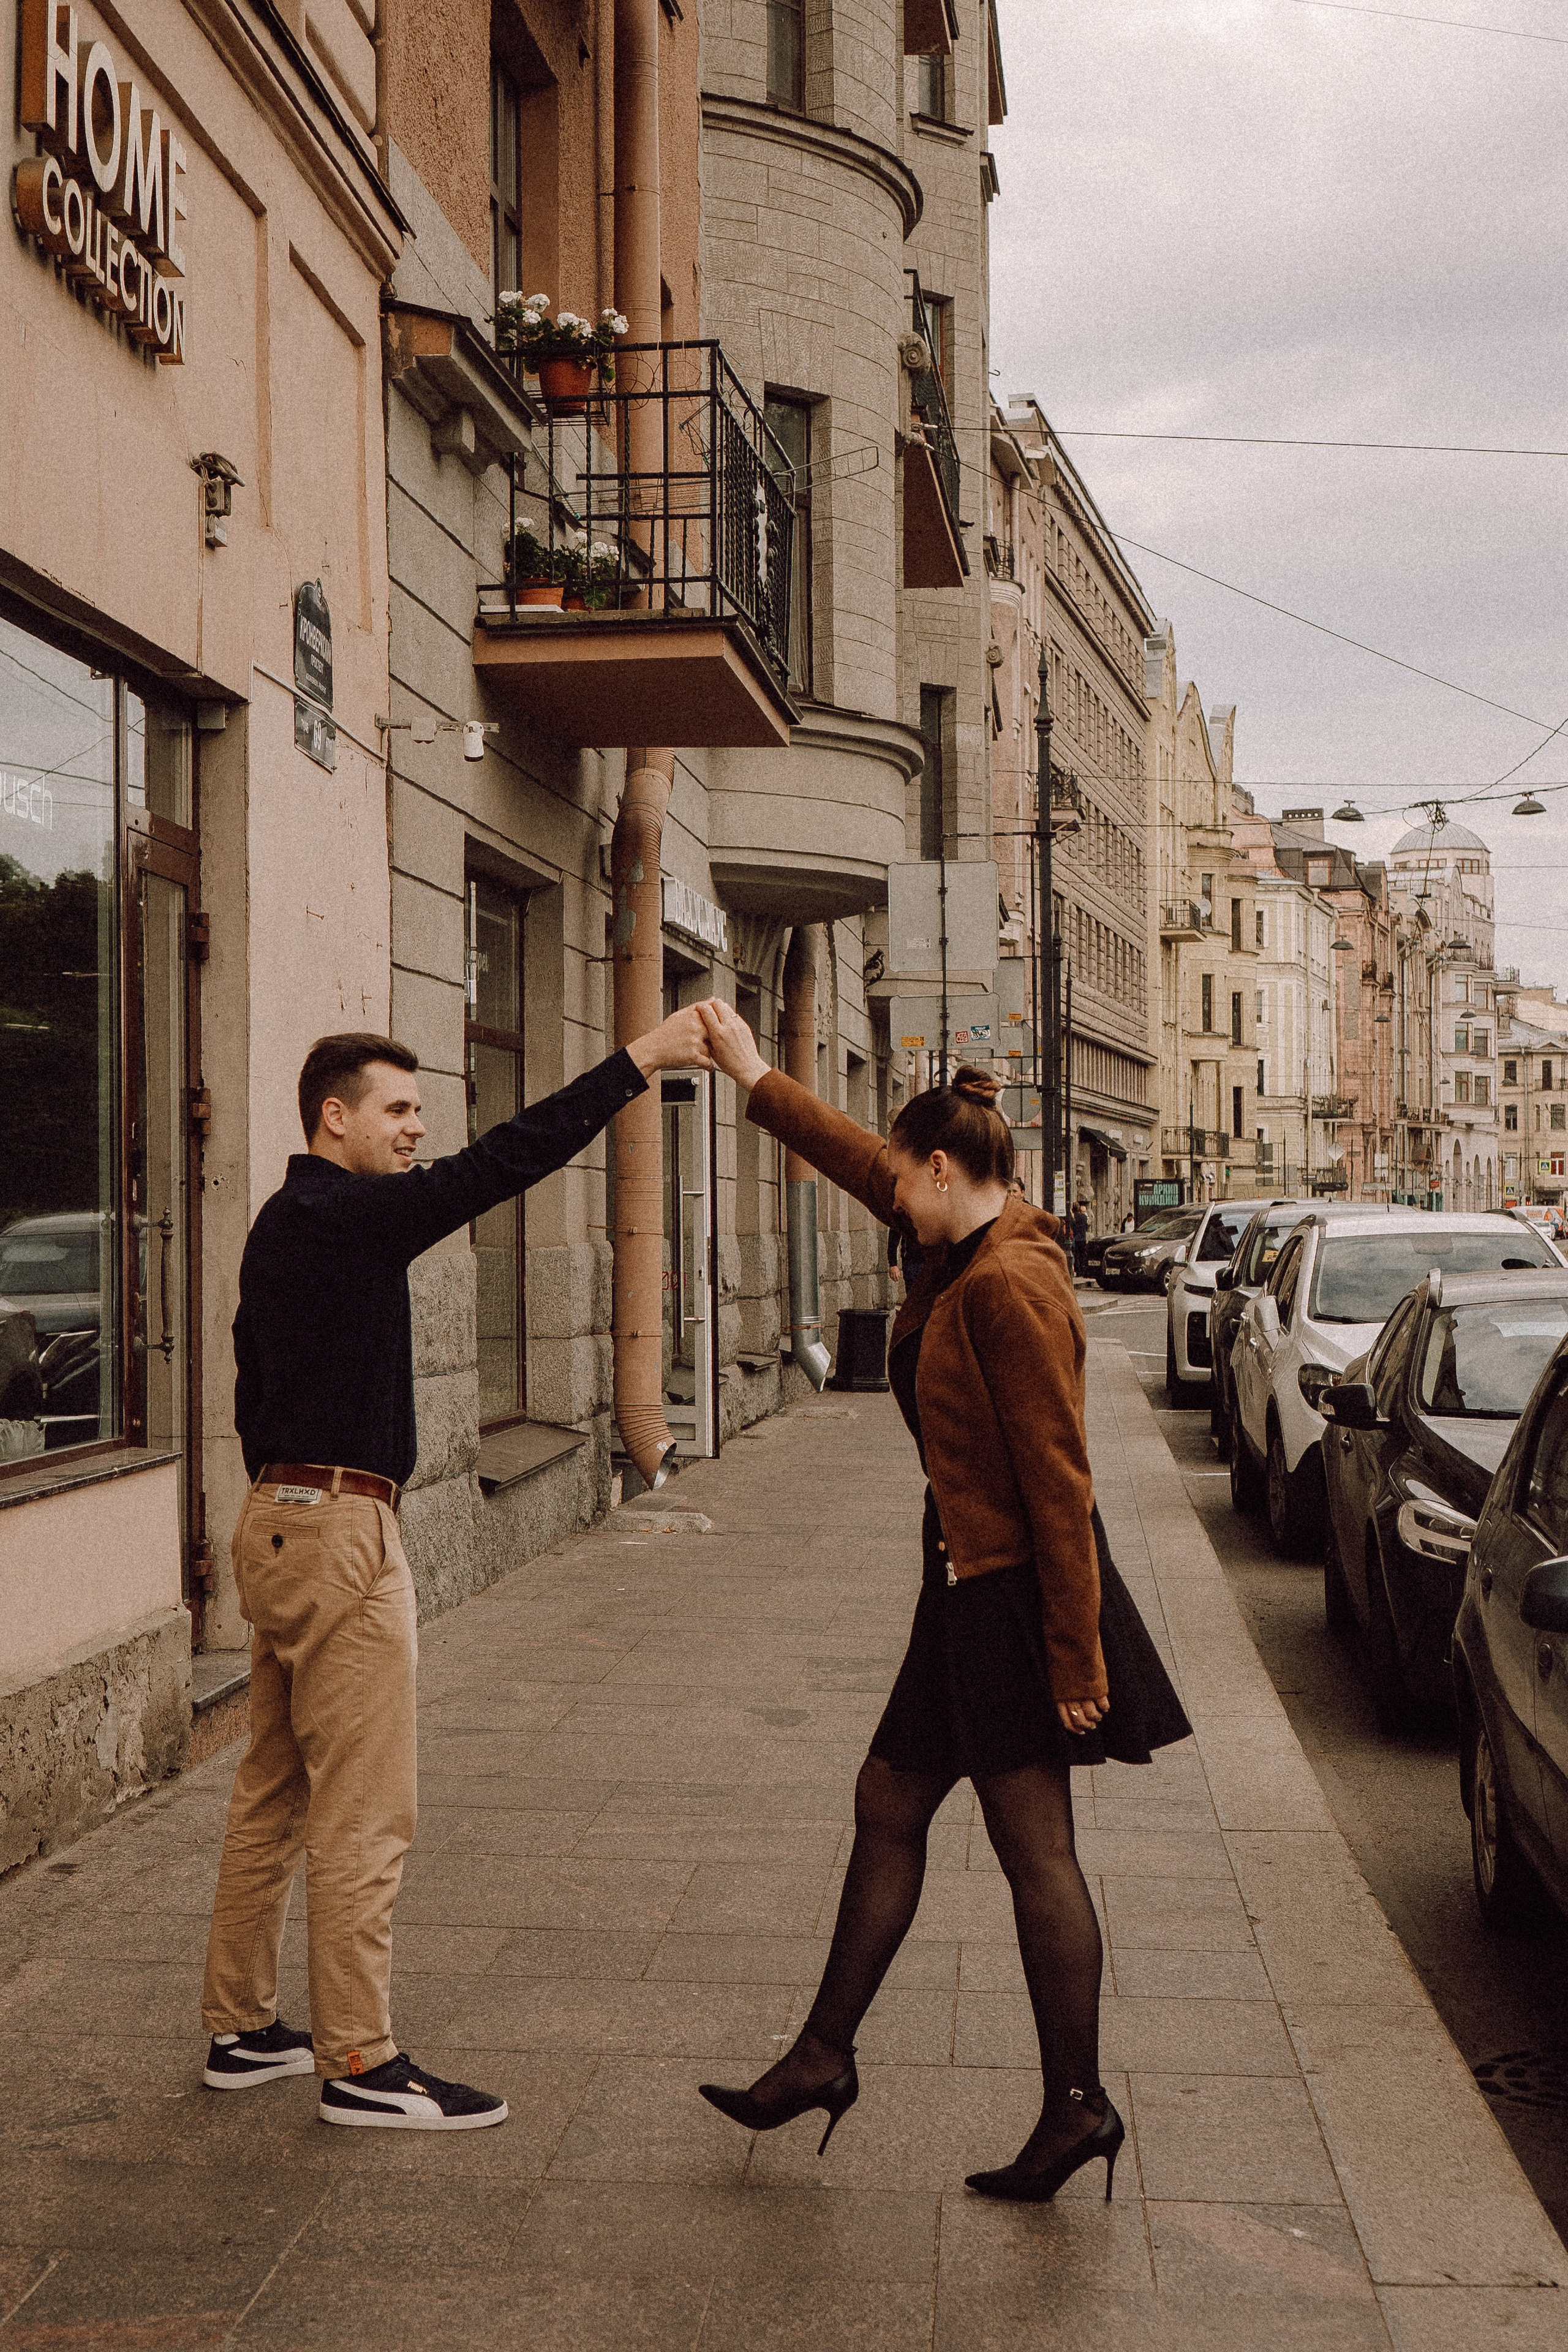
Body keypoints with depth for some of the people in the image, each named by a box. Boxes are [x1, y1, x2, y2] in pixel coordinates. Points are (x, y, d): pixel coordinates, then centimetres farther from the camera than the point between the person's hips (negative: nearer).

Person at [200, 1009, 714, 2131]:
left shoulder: (282, 1226, 15)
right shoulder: (346, 1216, -15)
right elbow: (500, 1164, -23)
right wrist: (641, 1061, -22)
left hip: (278, 1522, 10)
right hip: (341, 1533, -10)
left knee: (273, 1793, 16)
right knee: (364, 1814, -3)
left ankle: (242, 2027, 25)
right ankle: (359, 2061, 4)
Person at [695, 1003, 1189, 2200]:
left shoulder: (1010, 1287, -21)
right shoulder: (967, 1255, 7)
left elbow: (1059, 1482, -23)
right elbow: (861, 1164, 23)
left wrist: (1077, 1656, -22)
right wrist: (755, 1078, 28)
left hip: (1014, 1598, -10)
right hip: (975, 1597, 10)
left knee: (1035, 1849, -1)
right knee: (890, 1807, 15)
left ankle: (1078, 2105, 12)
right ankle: (825, 2057, 26)